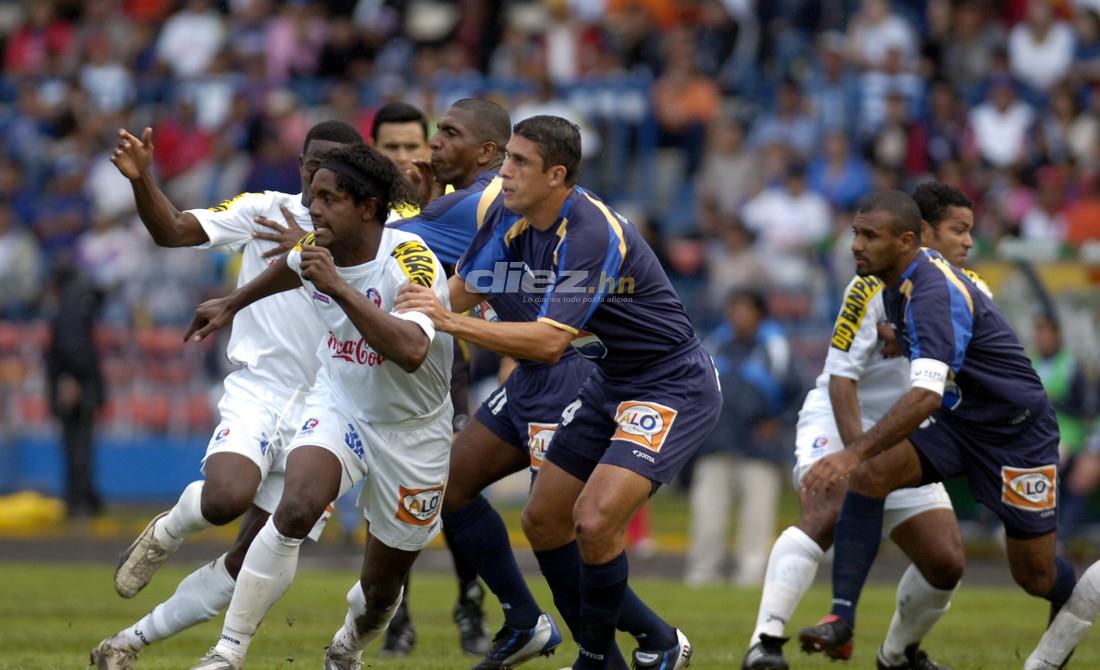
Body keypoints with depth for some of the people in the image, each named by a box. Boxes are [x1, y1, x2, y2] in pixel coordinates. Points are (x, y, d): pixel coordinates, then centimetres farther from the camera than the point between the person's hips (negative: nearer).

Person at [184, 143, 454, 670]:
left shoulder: (412, 262, -27)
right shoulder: (320, 249, -8)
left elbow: (411, 351, -45)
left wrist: (339, 287, -46)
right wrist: (232, 305, 31)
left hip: (412, 431, -3)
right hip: (338, 405, 3)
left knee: (381, 590, 8)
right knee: (295, 508, -28)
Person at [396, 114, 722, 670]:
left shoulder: (592, 235, -29)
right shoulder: (509, 215, -4)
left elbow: (550, 342, -36)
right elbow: (466, 288, 8)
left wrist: (452, 323, -39)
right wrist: (416, 302, -10)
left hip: (674, 388, -10)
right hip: (611, 385, 10)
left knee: (595, 520, -23)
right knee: (542, 521, 9)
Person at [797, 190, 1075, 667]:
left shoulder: (933, 293, -30)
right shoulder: (895, 280, -3)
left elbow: (927, 394, -43)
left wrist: (853, 452, -49)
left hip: (1017, 431, -7)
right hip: (955, 420, 7)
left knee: (1036, 575, 3)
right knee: (868, 476, -20)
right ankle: (842, 617, -23)